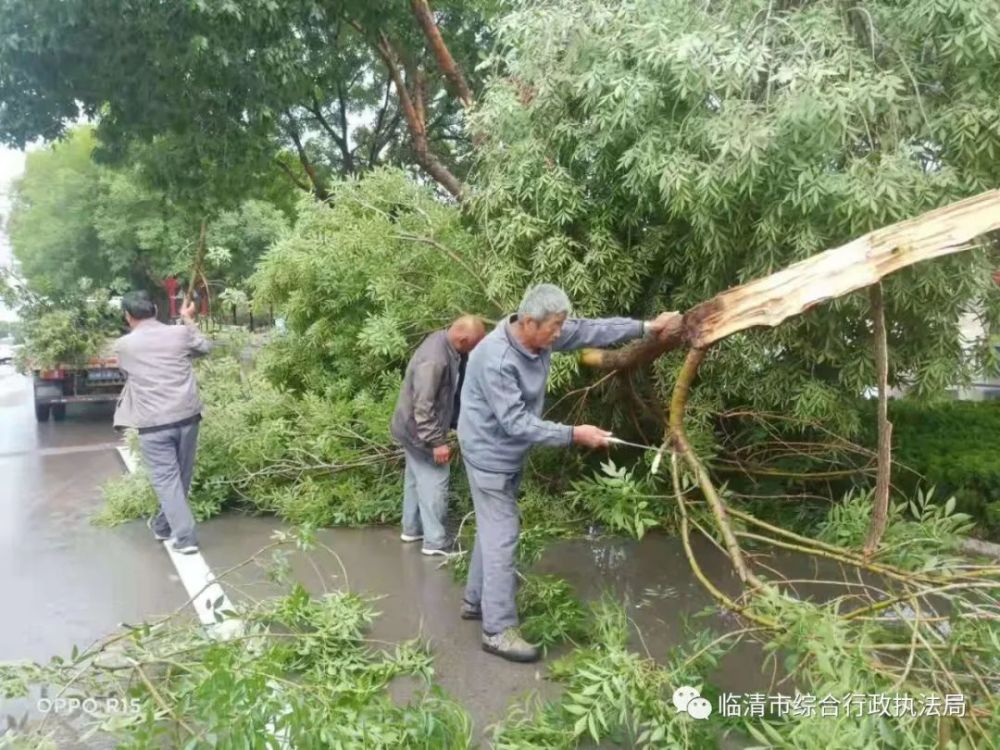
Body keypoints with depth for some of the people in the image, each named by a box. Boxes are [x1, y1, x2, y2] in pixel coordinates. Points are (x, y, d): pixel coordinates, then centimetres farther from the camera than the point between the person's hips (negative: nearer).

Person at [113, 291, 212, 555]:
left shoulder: (123, 345, -1)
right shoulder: (180, 332, 1)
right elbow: (205, 347, 21)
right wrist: (189, 320, 32)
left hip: (153, 423, -2)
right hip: (186, 416, 3)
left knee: (166, 478, 4)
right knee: (180, 476, 17)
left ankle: (185, 537, 0)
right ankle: (163, 525, 34)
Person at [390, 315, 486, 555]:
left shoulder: (445, 343, -1)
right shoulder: (434, 360, -31)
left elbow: (450, 392, 11)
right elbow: (423, 407, -29)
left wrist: (457, 423, 15)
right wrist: (437, 441, -24)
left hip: (413, 427, 10)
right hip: (418, 430, -10)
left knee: (417, 478, 21)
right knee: (435, 482, 0)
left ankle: (412, 529, 35)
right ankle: (435, 542, 11)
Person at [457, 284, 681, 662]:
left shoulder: (542, 336, -7)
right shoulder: (496, 361, -32)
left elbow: (592, 330, 0)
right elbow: (516, 422, -30)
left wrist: (646, 327, -4)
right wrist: (573, 434, -28)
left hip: (510, 453, 9)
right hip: (490, 454, -9)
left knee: (494, 529, 19)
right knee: (502, 536, -5)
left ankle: (476, 601, 35)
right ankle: (499, 630, 5)